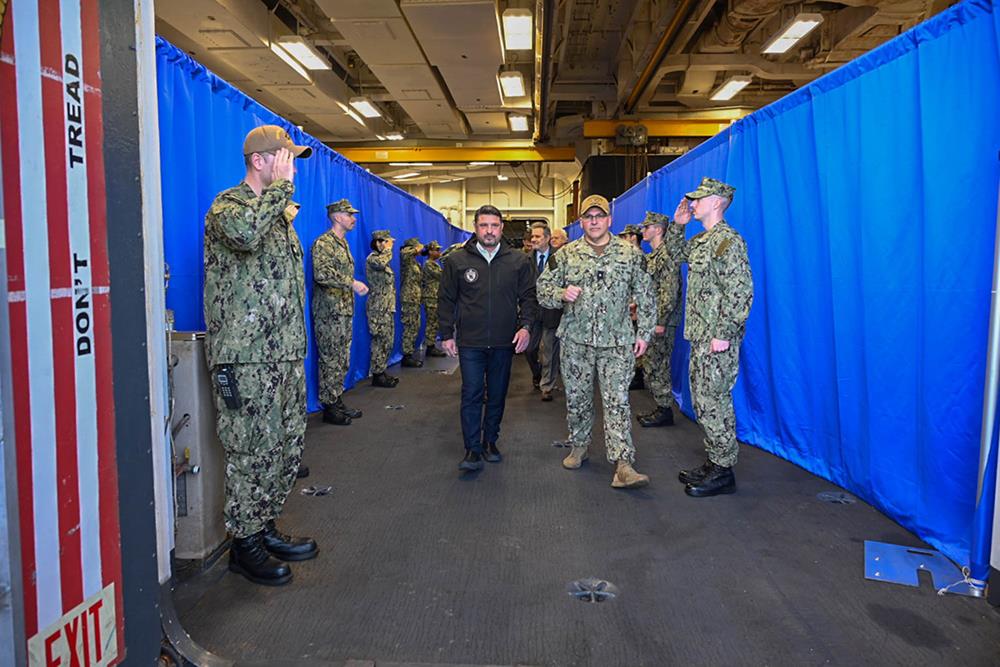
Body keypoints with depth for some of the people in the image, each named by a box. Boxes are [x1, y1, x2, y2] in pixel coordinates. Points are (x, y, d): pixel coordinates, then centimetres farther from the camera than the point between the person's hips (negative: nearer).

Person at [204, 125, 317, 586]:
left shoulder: (280, 214, 19)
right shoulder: (227, 205, -8)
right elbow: (245, 233, -36)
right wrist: (280, 186, -21)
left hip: (286, 354, 9)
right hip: (246, 358, -9)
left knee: (287, 448, 13)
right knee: (253, 453, -1)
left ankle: (265, 527, 28)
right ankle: (245, 544, 14)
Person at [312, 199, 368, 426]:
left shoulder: (343, 243, 18)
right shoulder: (323, 242, -11)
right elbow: (322, 273, -26)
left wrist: (356, 286, 14)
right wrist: (353, 282, -27)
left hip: (345, 311, 9)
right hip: (329, 313, -9)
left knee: (342, 362, 13)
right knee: (330, 362, -3)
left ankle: (338, 403, 21)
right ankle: (329, 408, 5)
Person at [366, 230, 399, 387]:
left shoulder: (383, 260, 20)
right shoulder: (372, 258, -9)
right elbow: (380, 263, -36)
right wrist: (388, 249, -18)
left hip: (388, 308, 9)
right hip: (378, 308, -9)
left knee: (387, 341, 11)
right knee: (380, 342, -7)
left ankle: (381, 372, 19)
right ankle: (377, 375, -1)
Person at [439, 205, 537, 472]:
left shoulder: (519, 261, 3)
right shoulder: (457, 260, 1)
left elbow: (528, 297, 6)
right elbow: (446, 300, 5)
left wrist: (526, 326, -8)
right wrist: (446, 334, 2)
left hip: (504, 343, 2)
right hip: (470, 342, -1)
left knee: (497, 396, 12)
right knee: (472, 395, -4)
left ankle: (490, 441, 27)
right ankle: (473, 449, 3)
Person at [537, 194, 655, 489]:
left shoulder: (630, 253, 4)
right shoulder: (567, 254, 5)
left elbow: (644, 295, 6)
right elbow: (543, 287, 7)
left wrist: (644, 332, 1)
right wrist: (562, 294, -15)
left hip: (616, 342, -1)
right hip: (575, 340, 2)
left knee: (617, 401, -7)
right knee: (577, 398, 11)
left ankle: (623, 465, -8)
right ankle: (578, 447, 31)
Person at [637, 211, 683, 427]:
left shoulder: (666, 255, -14)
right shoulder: (652, 256, 17)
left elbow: (670, 292, -20)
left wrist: (661, 321, -21)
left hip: (661, 322, -10)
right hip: (651, 320, 10)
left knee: (657, 366, -5)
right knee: (651, 365, 13)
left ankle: (665, 411, 4)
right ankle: (661, 408, 21)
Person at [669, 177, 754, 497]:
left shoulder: (729, 240, -14)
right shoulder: (700, 240, 14)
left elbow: (741, 292, -20)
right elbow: (676, 251, 36)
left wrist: (724, 335, -22)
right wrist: (678, 223, 19)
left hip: (717, 339, -10)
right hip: (700, 337, 10)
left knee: (714, 401, -4)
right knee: (702, 399, 14)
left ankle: (724, 471, 7)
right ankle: (713, 462, 25)